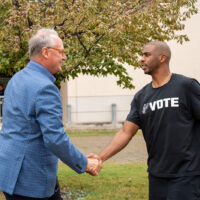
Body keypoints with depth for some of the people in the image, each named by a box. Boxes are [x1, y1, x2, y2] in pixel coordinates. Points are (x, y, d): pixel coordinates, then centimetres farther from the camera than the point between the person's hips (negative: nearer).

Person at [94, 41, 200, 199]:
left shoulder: (186, 86, -6)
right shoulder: (141, 97, 7)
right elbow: (126, 132, 3)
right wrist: (100, 157, -9)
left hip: (186, 175, -5)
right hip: (157, 175, 5)